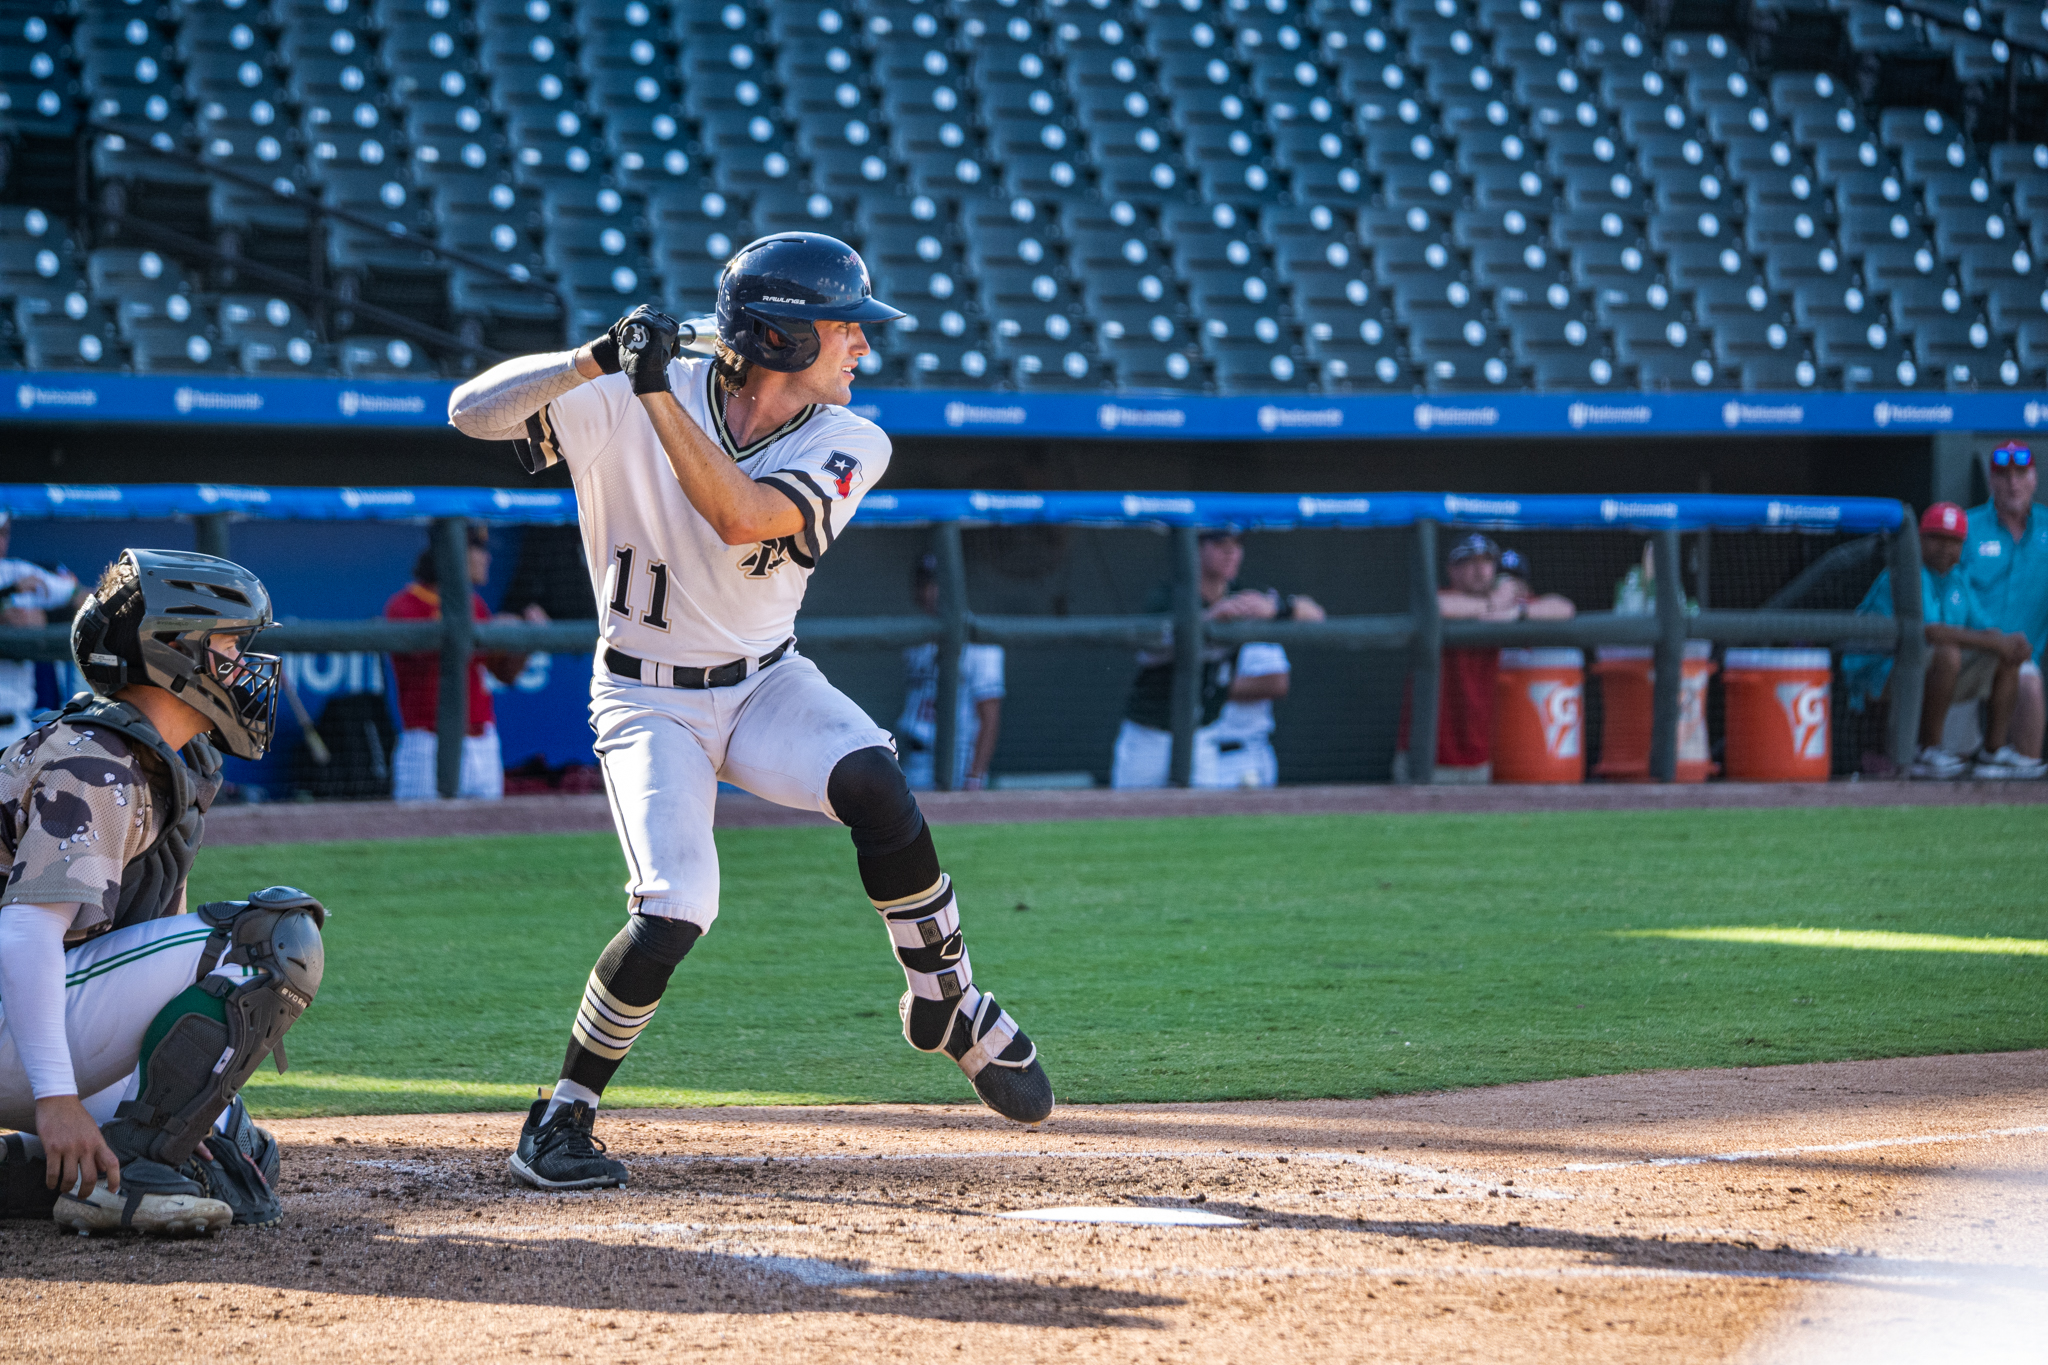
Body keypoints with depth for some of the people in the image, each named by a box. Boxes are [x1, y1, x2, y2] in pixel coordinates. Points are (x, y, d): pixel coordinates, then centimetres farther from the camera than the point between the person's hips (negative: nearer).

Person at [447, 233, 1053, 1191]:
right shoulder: (619, 407, -16)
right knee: (674, 911, -23)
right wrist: (600, 360, -35)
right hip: (650, 703, -2)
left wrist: (657, 391, -34)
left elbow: (742, 515, -28)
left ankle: (948, 1007, -8)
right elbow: (472, 410, -22)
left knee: (873, 782, -29)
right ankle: (561, 1117, -2)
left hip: (768, 685, 3)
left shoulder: (849, 445, -12)